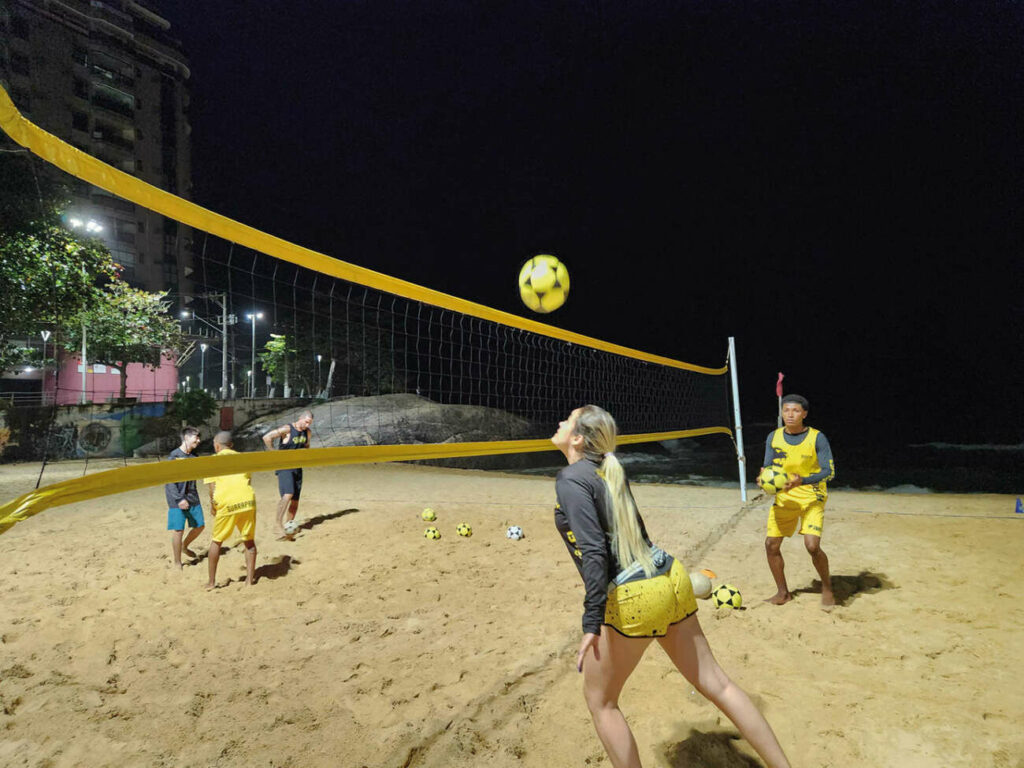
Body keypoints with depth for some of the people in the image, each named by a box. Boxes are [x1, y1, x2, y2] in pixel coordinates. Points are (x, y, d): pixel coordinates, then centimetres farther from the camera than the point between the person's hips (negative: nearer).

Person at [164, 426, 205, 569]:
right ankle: (177, 563, 12)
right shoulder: (174, 456, -10)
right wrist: (179, 499, -20)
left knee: (200, 526, 11)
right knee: (178, 530, -4)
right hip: (177, 500, -6)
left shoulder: (193, 457, 9)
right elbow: (169, 481, -14)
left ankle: (185, 546, 38)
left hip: (193, 499, 6)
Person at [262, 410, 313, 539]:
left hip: (297, 468, 7)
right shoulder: (287, 429, -14)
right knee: (288, 495, -24)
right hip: (284, 467, -7)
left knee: (295, 500, 8)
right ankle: (278, 526, -21)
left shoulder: (307, 432, 7)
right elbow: (267, 437, -21)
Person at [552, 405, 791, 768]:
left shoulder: (570, 479, -14)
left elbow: (593, 552, -24)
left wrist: (592, 624, -24)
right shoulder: (609, 470, 9)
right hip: (671, 578, 8)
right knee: (715, 682, 19)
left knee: (600, 700, 15)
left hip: (635, 598, -8)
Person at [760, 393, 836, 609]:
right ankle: (783, 592, 20)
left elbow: (829, 471, -13)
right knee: (771, 544, -1)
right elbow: (768, 468, 6)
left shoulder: (817, 438, -10)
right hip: (784, 498, 4)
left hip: (812, 498, -4)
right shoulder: (773, 437, 0)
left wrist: (802, 480, -28)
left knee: (812, 546, -18)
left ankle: (827, 588, 12)